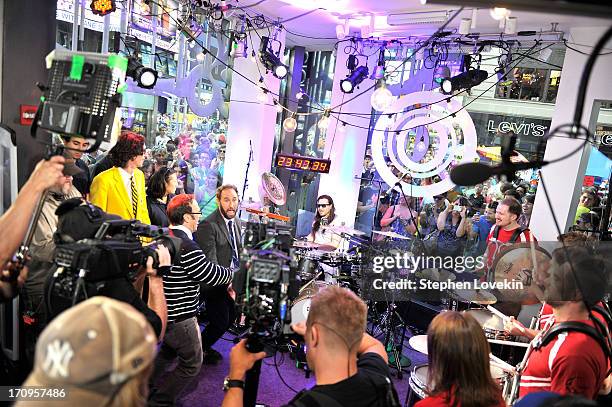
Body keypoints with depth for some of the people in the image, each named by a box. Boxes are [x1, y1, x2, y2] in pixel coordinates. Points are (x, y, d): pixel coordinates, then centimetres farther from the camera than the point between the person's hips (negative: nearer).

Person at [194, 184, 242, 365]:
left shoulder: (236, 222, 5)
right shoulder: (208, 225, -21)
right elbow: (210, 262, -24)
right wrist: (227, 283, -30)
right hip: (216, 284, -8)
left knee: (231, 318, 18)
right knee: (220, 323, 1)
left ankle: (205, 346, 40)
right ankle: (199, 350, 28)